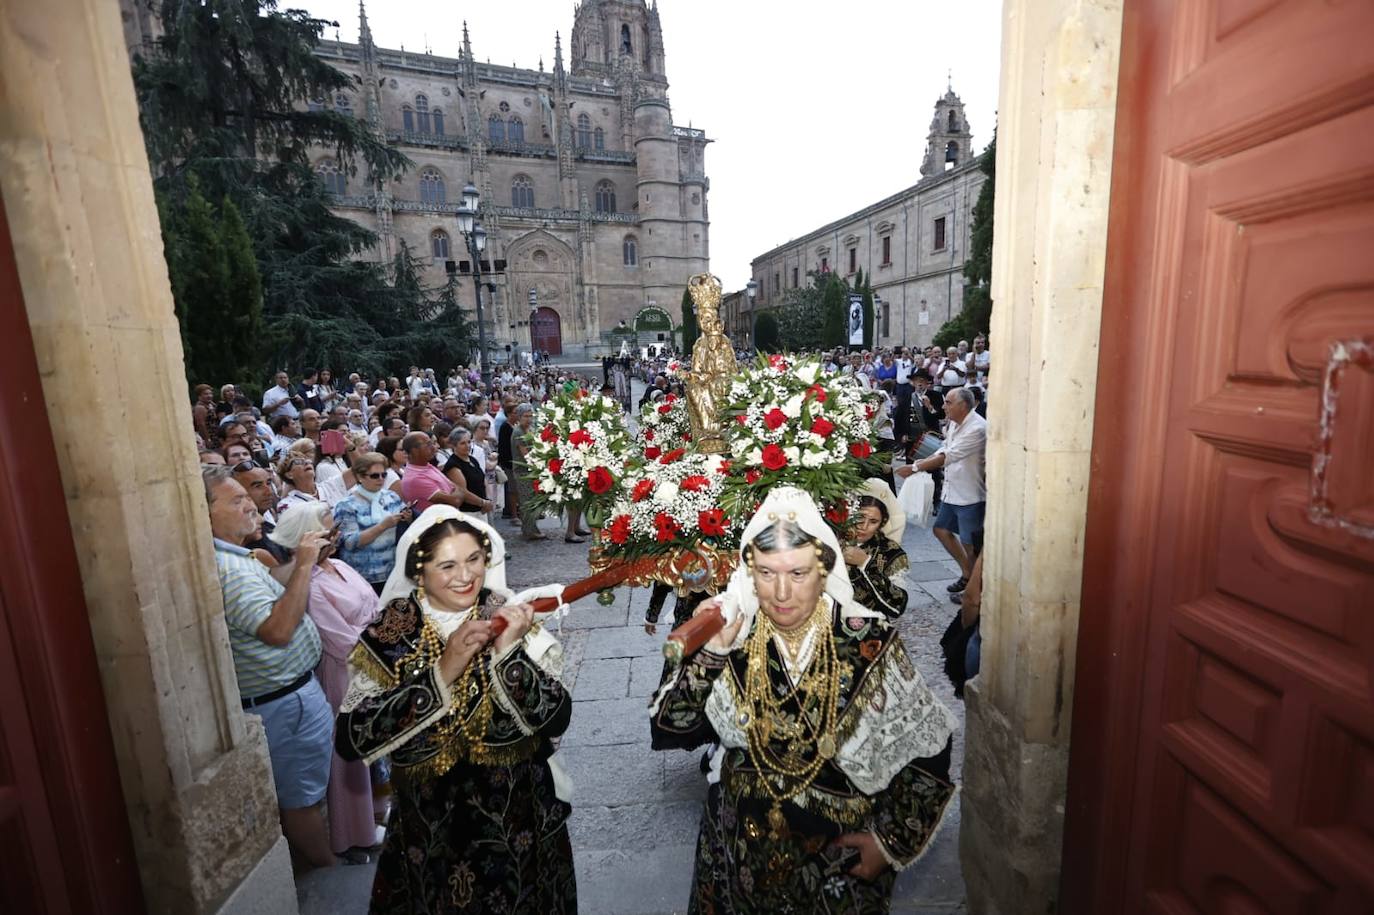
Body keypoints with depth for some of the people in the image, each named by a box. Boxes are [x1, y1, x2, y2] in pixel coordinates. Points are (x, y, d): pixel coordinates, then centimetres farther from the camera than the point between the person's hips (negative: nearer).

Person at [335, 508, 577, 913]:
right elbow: (349, 740, -20)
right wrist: (442, 672, -28)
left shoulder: (511, 619, -12)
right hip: (430, 828, 0)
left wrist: (509, 653, -29)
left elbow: (557, 720, -16)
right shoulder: (392, 635, -12)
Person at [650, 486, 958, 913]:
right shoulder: (732, 632, -15)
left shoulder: (869, 643, -21)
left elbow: (926, 749, -8)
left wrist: (893, 840, -8)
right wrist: (710, 653, -26)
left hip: (841, 853, -1)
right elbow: (670, 730, -14)